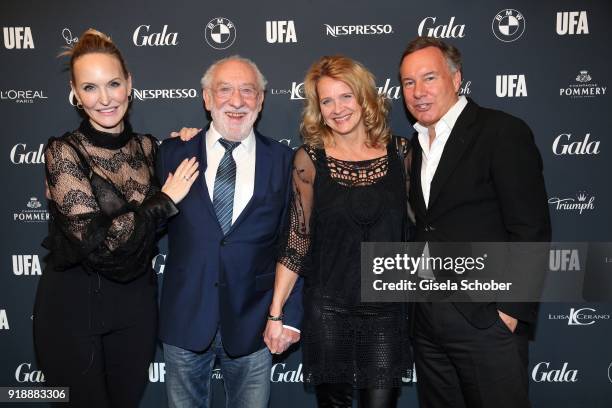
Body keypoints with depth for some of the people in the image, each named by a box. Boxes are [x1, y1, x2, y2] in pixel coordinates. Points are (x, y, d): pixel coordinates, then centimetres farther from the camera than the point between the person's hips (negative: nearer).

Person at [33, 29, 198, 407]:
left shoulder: (148, 147, 0)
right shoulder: (64, 152, -14)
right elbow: (96, 240, -22)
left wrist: (184, 152, 0)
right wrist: (164, 200, -17)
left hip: (137, 301, 4)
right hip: (74, 304, -4)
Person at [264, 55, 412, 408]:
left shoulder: (399, 151, 0)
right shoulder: (310, 159, -4)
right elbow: (297, 240, -1)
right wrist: (276, 313, -2)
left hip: (387, 309, 1)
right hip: (328, 311, -1)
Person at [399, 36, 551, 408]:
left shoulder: (504, 132, -9)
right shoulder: (415, 144, 12)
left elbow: (531, 231, -13)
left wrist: (512, 311, -15)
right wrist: (417, 298, 6)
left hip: (486, 317, -6)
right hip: (427, 321, 6)